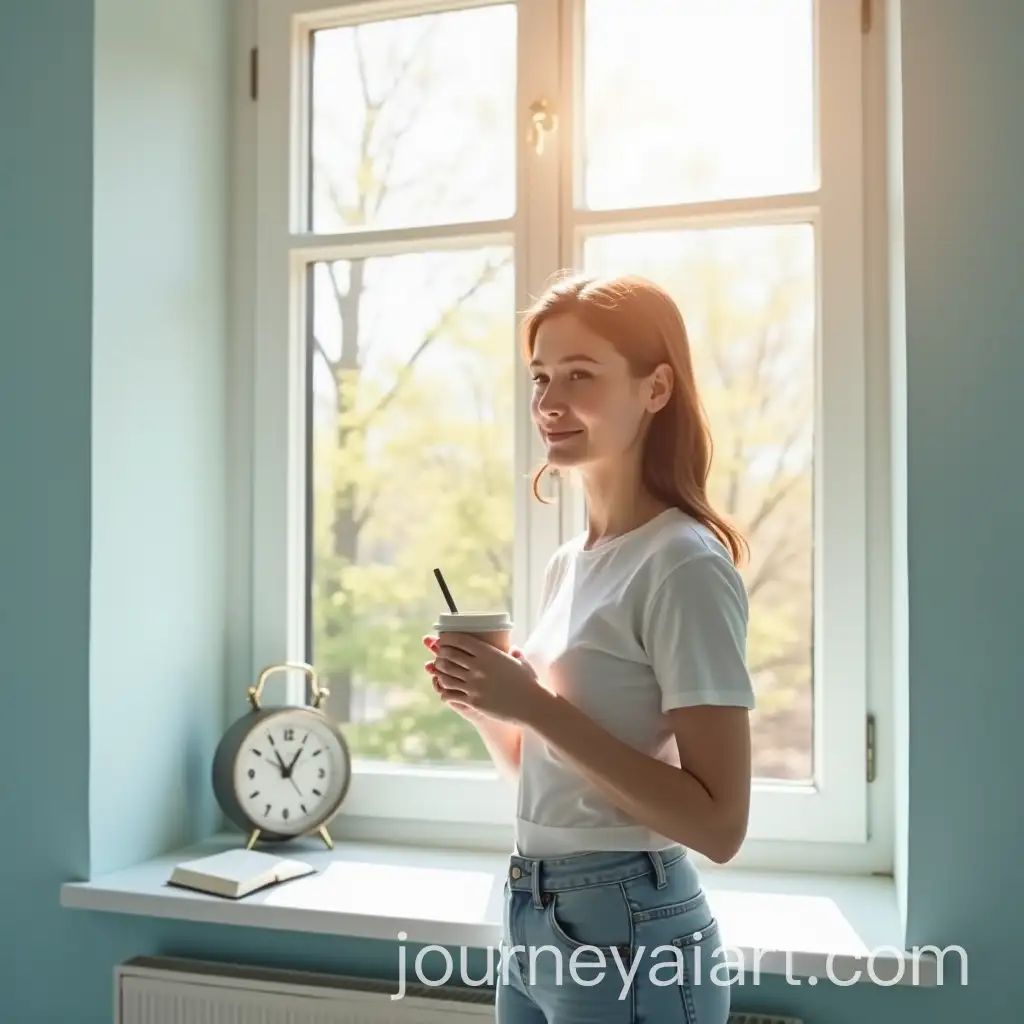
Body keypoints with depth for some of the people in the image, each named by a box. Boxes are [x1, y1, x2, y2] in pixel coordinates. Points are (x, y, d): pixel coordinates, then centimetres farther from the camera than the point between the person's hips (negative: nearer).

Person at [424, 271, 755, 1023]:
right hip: (535, 919, 8)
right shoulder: (569, 563, 7)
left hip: (630, 934, -8)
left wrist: (537, 708, -24)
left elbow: (720, 825, -21)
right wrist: (486, 705, -5)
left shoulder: (683, 566, -17)